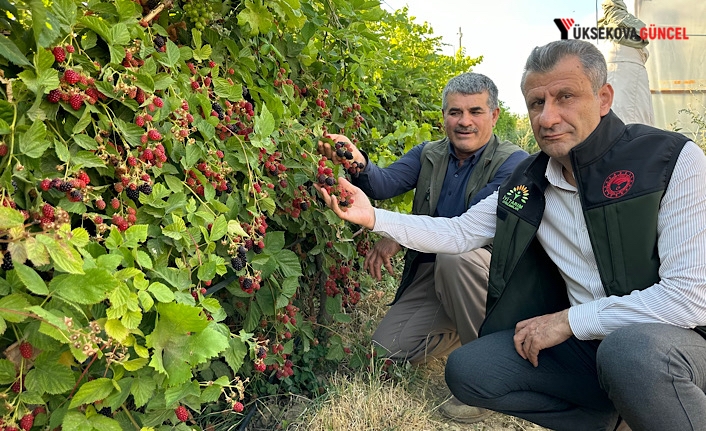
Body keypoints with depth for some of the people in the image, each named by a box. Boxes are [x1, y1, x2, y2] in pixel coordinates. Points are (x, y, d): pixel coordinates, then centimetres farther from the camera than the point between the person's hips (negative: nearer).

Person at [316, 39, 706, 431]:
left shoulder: (673, 160, -15)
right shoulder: (528, 183, 2)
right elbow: (459, 233, 7)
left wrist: (568, 319, -18)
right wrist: (373, 217, -5)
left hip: (671, 339, -5)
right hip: (583, 343, 6)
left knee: (631, 350, -39)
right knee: (465, 369, -7)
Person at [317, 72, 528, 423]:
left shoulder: (512, 162, -12)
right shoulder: (428, 155, 6)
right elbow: (385, 183, -12)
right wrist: (359, 164, -36)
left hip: (488, 269, -5)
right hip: (432, 270, 6)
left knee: (454, 256, -38)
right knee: (389, 348, -6)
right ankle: (466, 328, 22)